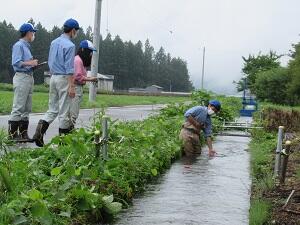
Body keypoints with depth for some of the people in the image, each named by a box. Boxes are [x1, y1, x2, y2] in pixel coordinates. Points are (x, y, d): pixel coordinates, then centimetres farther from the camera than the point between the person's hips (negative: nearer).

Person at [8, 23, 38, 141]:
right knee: (18, 107, -9)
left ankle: (23, 133, 15)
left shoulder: (26, 46, 20)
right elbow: (16, 63, -17)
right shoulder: (18, 45, -8)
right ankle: (12, 134, -5)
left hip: (29, 77, 10)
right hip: (21, 77, -10)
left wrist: (33, 64, 8)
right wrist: (30, 63, -15)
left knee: (27, 108, 10)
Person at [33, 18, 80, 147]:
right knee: (64, 110, 0)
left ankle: (40, 130, -6)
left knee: (52, 109, 12)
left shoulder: (54, 42, 12)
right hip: (64, 78, -8)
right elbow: (69, 68, -18)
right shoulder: (69, 45, -14)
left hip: (53, 77, 8)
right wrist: (71, 86, -18)